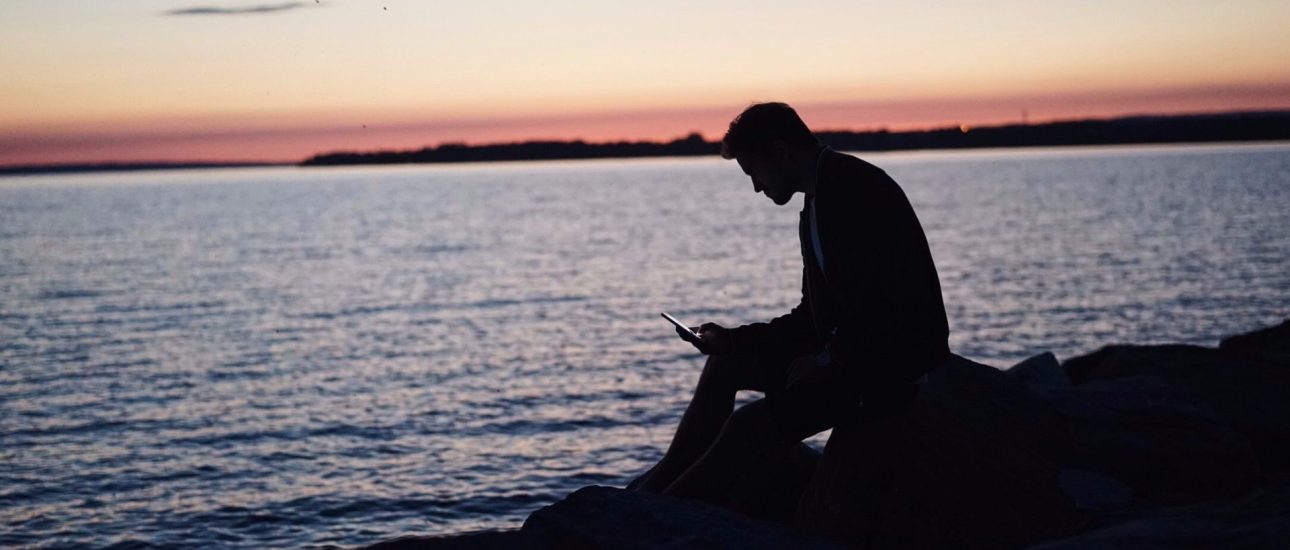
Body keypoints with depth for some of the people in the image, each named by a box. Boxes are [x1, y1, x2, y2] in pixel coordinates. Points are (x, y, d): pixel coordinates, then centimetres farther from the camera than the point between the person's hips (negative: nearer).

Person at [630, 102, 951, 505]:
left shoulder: (853, 188, -16)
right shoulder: (821, 201, 15)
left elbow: (879, 304, -25)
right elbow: (813, 318, 17)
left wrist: (830, 361, -18)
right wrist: (735, 339, 12)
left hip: (896, 365, -11)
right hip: (857, 354, 11)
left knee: (753, 424, -22)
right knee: (723, 365, 15)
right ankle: (660, 483, 15)